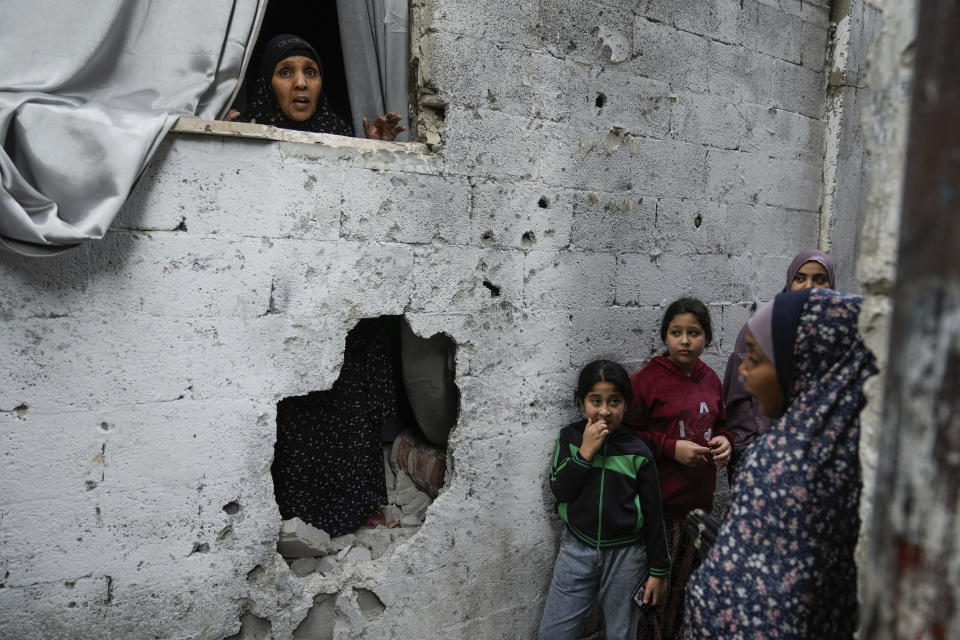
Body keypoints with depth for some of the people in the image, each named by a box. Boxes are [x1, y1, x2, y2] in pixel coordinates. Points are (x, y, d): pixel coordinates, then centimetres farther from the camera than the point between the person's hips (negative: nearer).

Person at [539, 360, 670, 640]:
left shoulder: (637, 451, -7)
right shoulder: (570, 437, -3)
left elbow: (653, 513, -2)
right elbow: (560, 491, -11)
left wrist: (658, 570, 0)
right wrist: (586, 451, -18)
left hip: (625, 554, -1)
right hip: (577, 550, 1)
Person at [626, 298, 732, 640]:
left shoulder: (710, 379, 7)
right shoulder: (647, 379, -11)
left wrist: (724, 440, 0)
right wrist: (671, 448, -18)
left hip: (700, 500, 6)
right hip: (659, 504, -6)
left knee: (686, 582, 17)